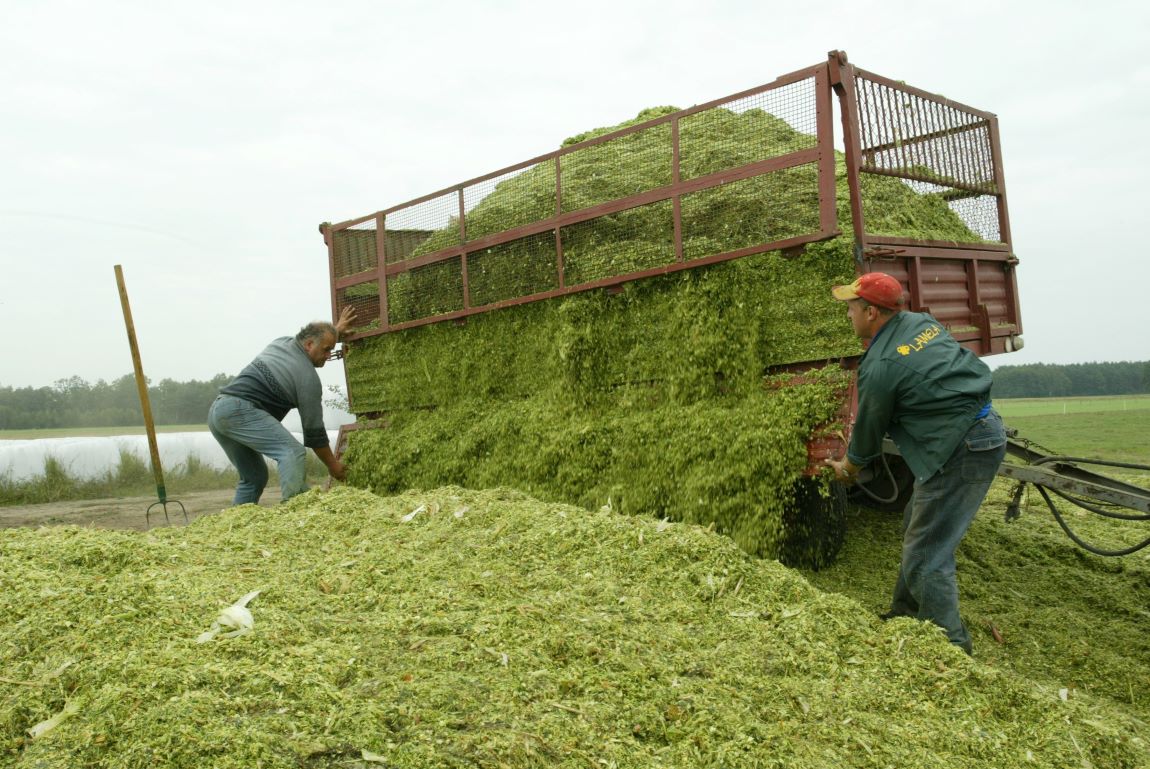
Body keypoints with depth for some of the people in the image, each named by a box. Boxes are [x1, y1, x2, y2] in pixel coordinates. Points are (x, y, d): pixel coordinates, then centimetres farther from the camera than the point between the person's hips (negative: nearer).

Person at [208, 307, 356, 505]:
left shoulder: (281, 342, 17)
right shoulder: (308, 377, -5)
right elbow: (314, 431, 0)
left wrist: (335, 331, 49)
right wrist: (333, 465, 11)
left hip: (217, 410, 10)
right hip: (239, 410, -10)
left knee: (255, 476, 17)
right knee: (293, 452, -18)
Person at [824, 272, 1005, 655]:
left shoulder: (880, 365, -16)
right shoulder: (923, 323, 9)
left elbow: (869, 429, -1)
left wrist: (848, 469, 17)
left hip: (961, 450, -10)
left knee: (926, 554, -3)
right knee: (915, 527, 21)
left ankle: (952, 645, 5)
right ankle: (906, 612, 33)